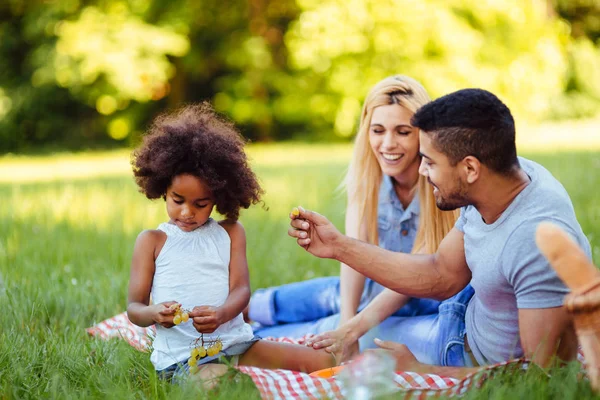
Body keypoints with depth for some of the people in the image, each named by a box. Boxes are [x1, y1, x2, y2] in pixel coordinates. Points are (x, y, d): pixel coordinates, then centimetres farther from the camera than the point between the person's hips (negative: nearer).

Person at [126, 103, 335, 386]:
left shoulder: (230, 233, 13)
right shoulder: (152, 241, 6)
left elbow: (241, 289, 1)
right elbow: (134, 308, 3)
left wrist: (221, 314, -23)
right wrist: (154, 314, -23)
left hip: (235, 342, 4)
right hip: (182, 357, -4)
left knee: (322, 362, -12)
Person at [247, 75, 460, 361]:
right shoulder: (366, 173, -12)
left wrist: (353, 328, -37)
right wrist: (347, 320, -38)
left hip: (425, 306, -5)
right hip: (376, 287, 5)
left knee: (327, 330, -17)